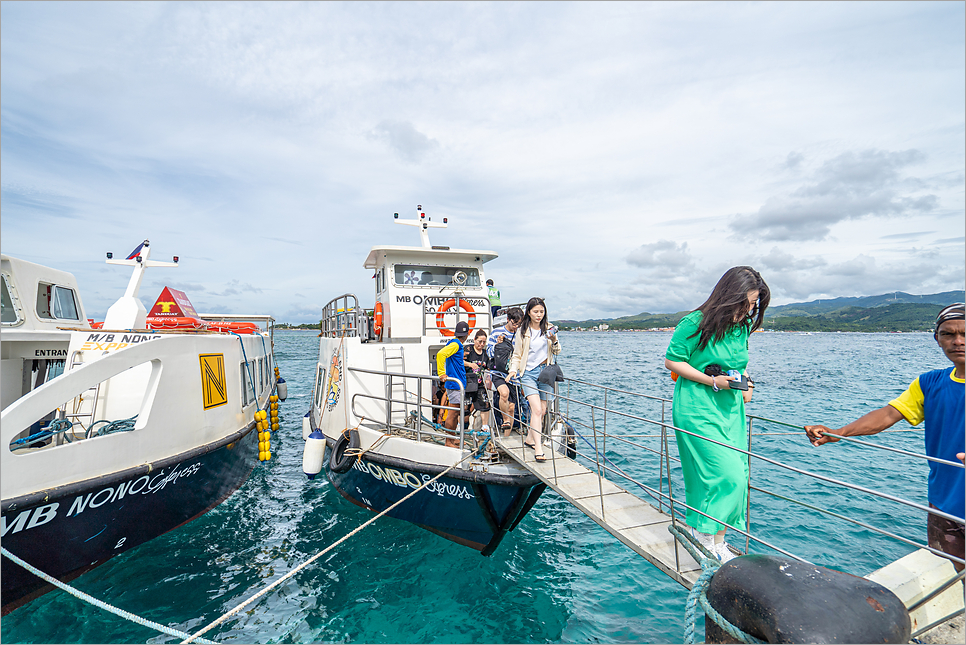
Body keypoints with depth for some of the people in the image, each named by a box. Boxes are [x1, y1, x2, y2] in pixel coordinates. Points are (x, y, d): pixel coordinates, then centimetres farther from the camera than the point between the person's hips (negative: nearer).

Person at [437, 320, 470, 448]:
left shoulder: (457, 344, 16)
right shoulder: (455, 344, -13)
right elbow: (440, 354, -28)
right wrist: (442, 374, -28)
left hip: (458, 383, 10)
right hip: (455, 384, -10)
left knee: (455, 413, 15)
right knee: (453, 413, -4)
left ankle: (453, 439, 24)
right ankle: (448, 442, 3)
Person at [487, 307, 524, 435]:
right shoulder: (496, 332, 1)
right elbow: (489, 353, 1)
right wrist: (497, 344, -15)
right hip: (498, 372, -3)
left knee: (512, 407, 4)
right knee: (504, 392, -32)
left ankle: (506, 437, 18)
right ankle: (505, 420, -6)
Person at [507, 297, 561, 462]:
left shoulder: (549, 328, 7)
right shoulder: (522, 331, 2)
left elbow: (556, 352, 10)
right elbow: (517, 355, 9)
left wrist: (554, 341, -10)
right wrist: (513, 370, -7)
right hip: (529, 373, -3)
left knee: (542, 410, 7)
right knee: (536, 409, -16)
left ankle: (530, 439, 27)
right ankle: (538, 449, -16)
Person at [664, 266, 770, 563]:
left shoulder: (742, 327, 7)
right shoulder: (695, 324, -16)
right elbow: (672, 360, -12)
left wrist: (744, 384, 3)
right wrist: (712, 381, -17)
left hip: (731, 408, 8)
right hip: (698, 409, -7)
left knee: (735, 475, 9)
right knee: (726, 475, -10)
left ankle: (713, 537, 24)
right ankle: (707, 536, 12)